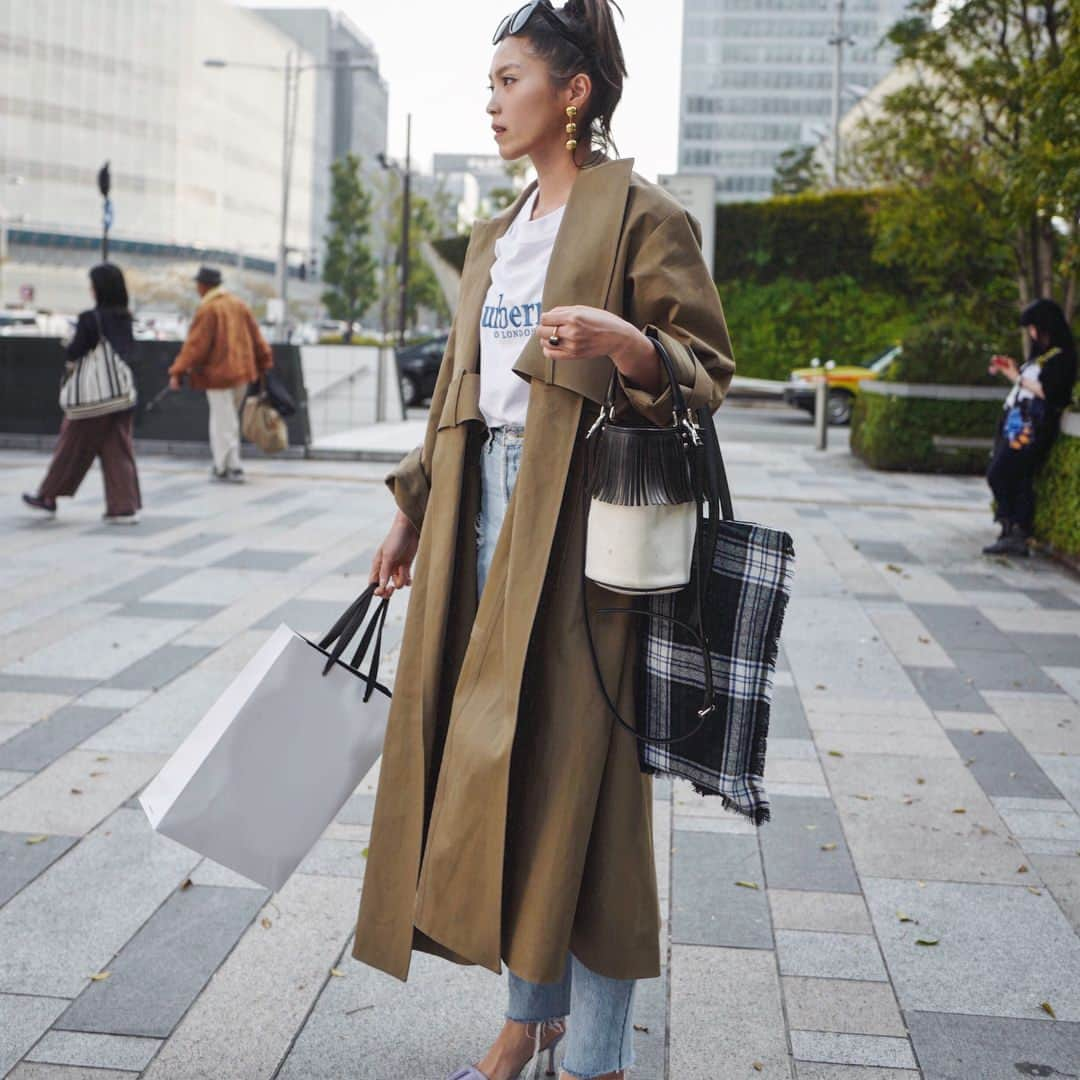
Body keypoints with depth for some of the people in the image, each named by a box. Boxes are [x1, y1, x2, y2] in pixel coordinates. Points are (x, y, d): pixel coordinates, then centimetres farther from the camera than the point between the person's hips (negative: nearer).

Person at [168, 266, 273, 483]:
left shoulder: (207, 309, -13)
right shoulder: (239, 304, 9)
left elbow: (196, 344, -17)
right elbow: (256, 336, 12)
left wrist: (178, 372, -15)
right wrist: (264, 364, 20)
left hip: (219, 374, -7)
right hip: (242, 371, 7)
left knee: (223, 423, 1)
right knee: (228, 421, 17)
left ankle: (224, 469, 5)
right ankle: (224, 465, 21)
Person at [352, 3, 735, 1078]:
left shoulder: (641, 216, -3)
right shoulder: (495, 236, 19)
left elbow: (708, 368, -7)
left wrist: (624, 343, -27)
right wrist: (414, 508, 18)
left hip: (581, 516, -7)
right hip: (485, 505, 7)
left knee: (577, 771, -5)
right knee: (491, 762, 9)